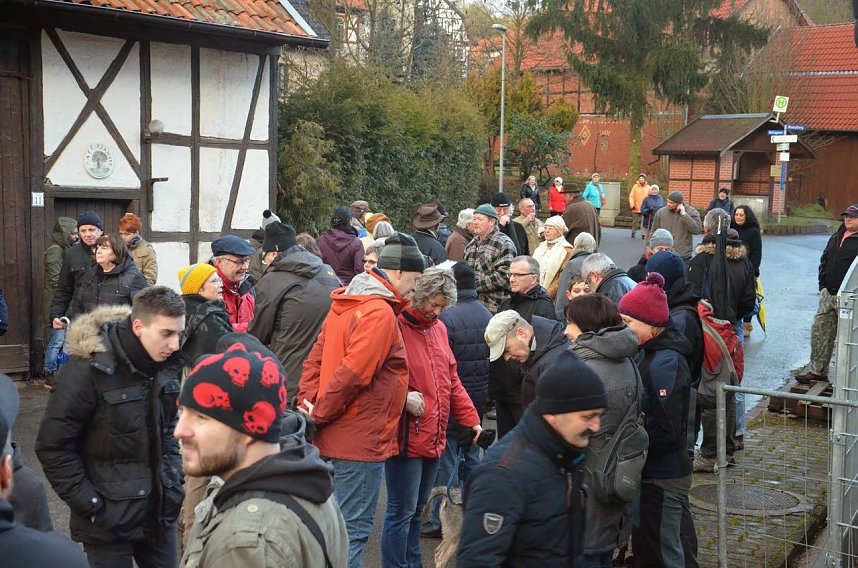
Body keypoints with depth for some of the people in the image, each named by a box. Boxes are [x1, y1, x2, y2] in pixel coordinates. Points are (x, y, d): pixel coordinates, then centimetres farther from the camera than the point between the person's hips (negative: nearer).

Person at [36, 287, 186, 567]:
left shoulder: (166, 363, 0)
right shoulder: (88, 369, -18)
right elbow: (53, 447, -14)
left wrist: (174, 478, 5)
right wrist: (90, 506, -14)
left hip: (160, 510, 5)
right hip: (109, 519, -5)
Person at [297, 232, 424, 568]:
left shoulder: (344, 303, 11)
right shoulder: (380, 313, -19)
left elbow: (316, 357, 10)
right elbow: (352, 373, -23)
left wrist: (308, 401, 1)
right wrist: (319, 415, -12)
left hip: (335, 437, 9)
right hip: (362, 440, -9)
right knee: (353, 530, 0)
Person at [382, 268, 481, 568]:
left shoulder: (438, 329, 11)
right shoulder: (396, 327, -13)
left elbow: (451, 379, 17)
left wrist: (471, 419, 13)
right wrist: (403, 397, -25)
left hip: (434, 438, 8)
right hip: (406, 437, -8)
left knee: (417, 510, 19)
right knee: (402, 511, -1)